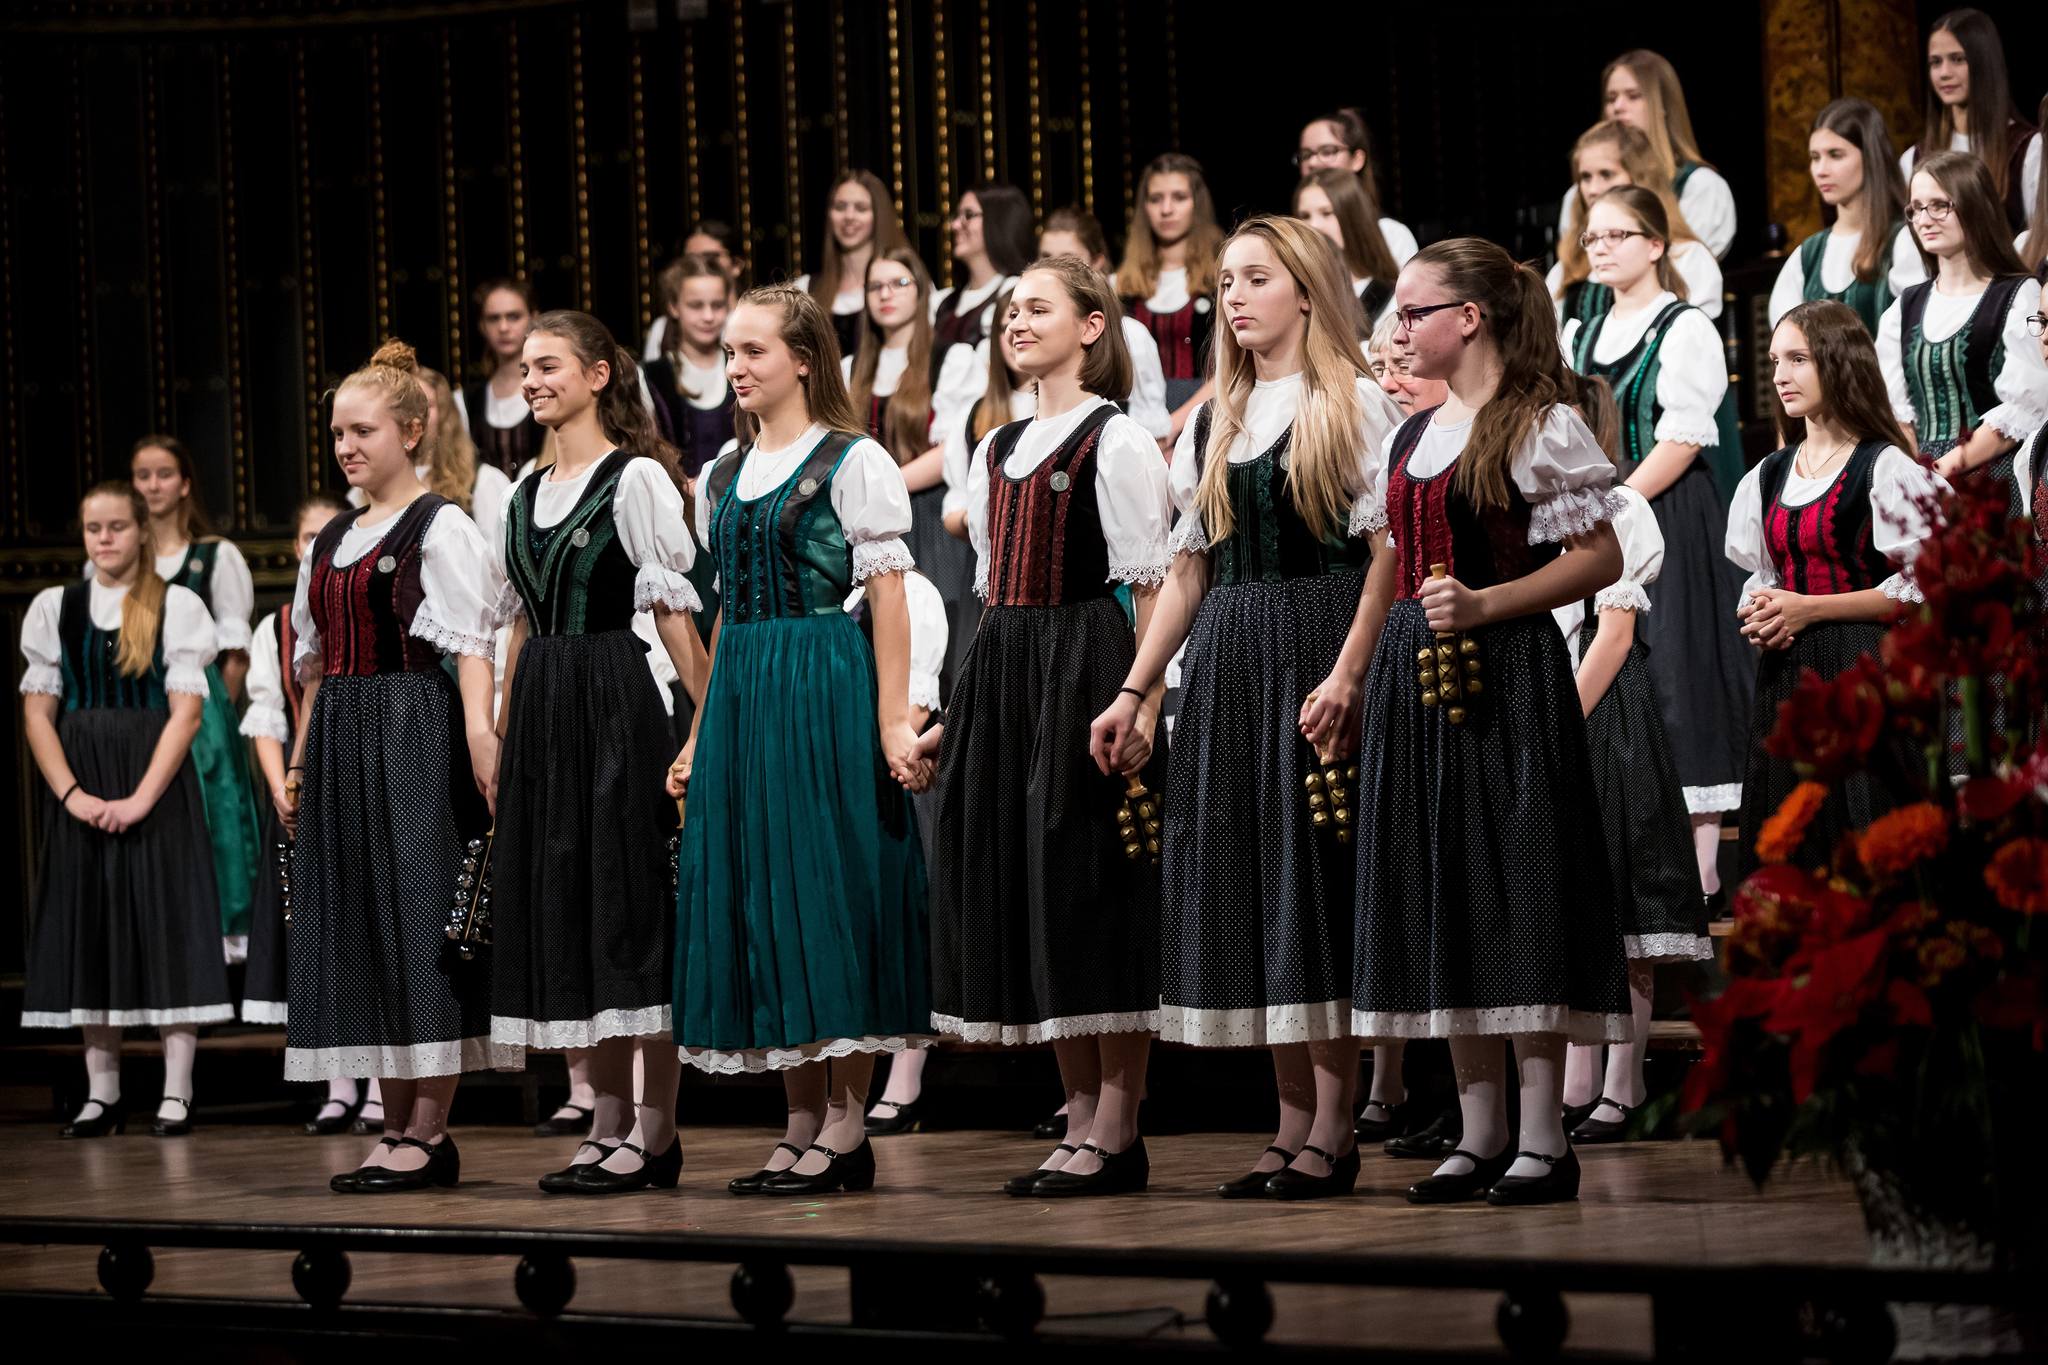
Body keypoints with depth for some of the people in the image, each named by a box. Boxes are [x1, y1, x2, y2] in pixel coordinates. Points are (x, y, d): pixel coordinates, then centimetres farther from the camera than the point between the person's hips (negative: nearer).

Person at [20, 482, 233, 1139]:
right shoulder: (53, 608, 9)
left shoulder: (178, 606, 1)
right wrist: (72, 794, -9)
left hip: (156, 783, -3)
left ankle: (176, 1094, -4)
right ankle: (102, 1094, 10)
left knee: (165, 922, -6)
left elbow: (186, 711, -6)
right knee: (87, 928, 3)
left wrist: (140, 797, -14)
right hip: (79, 791, 3)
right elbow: (37, 712, 5)